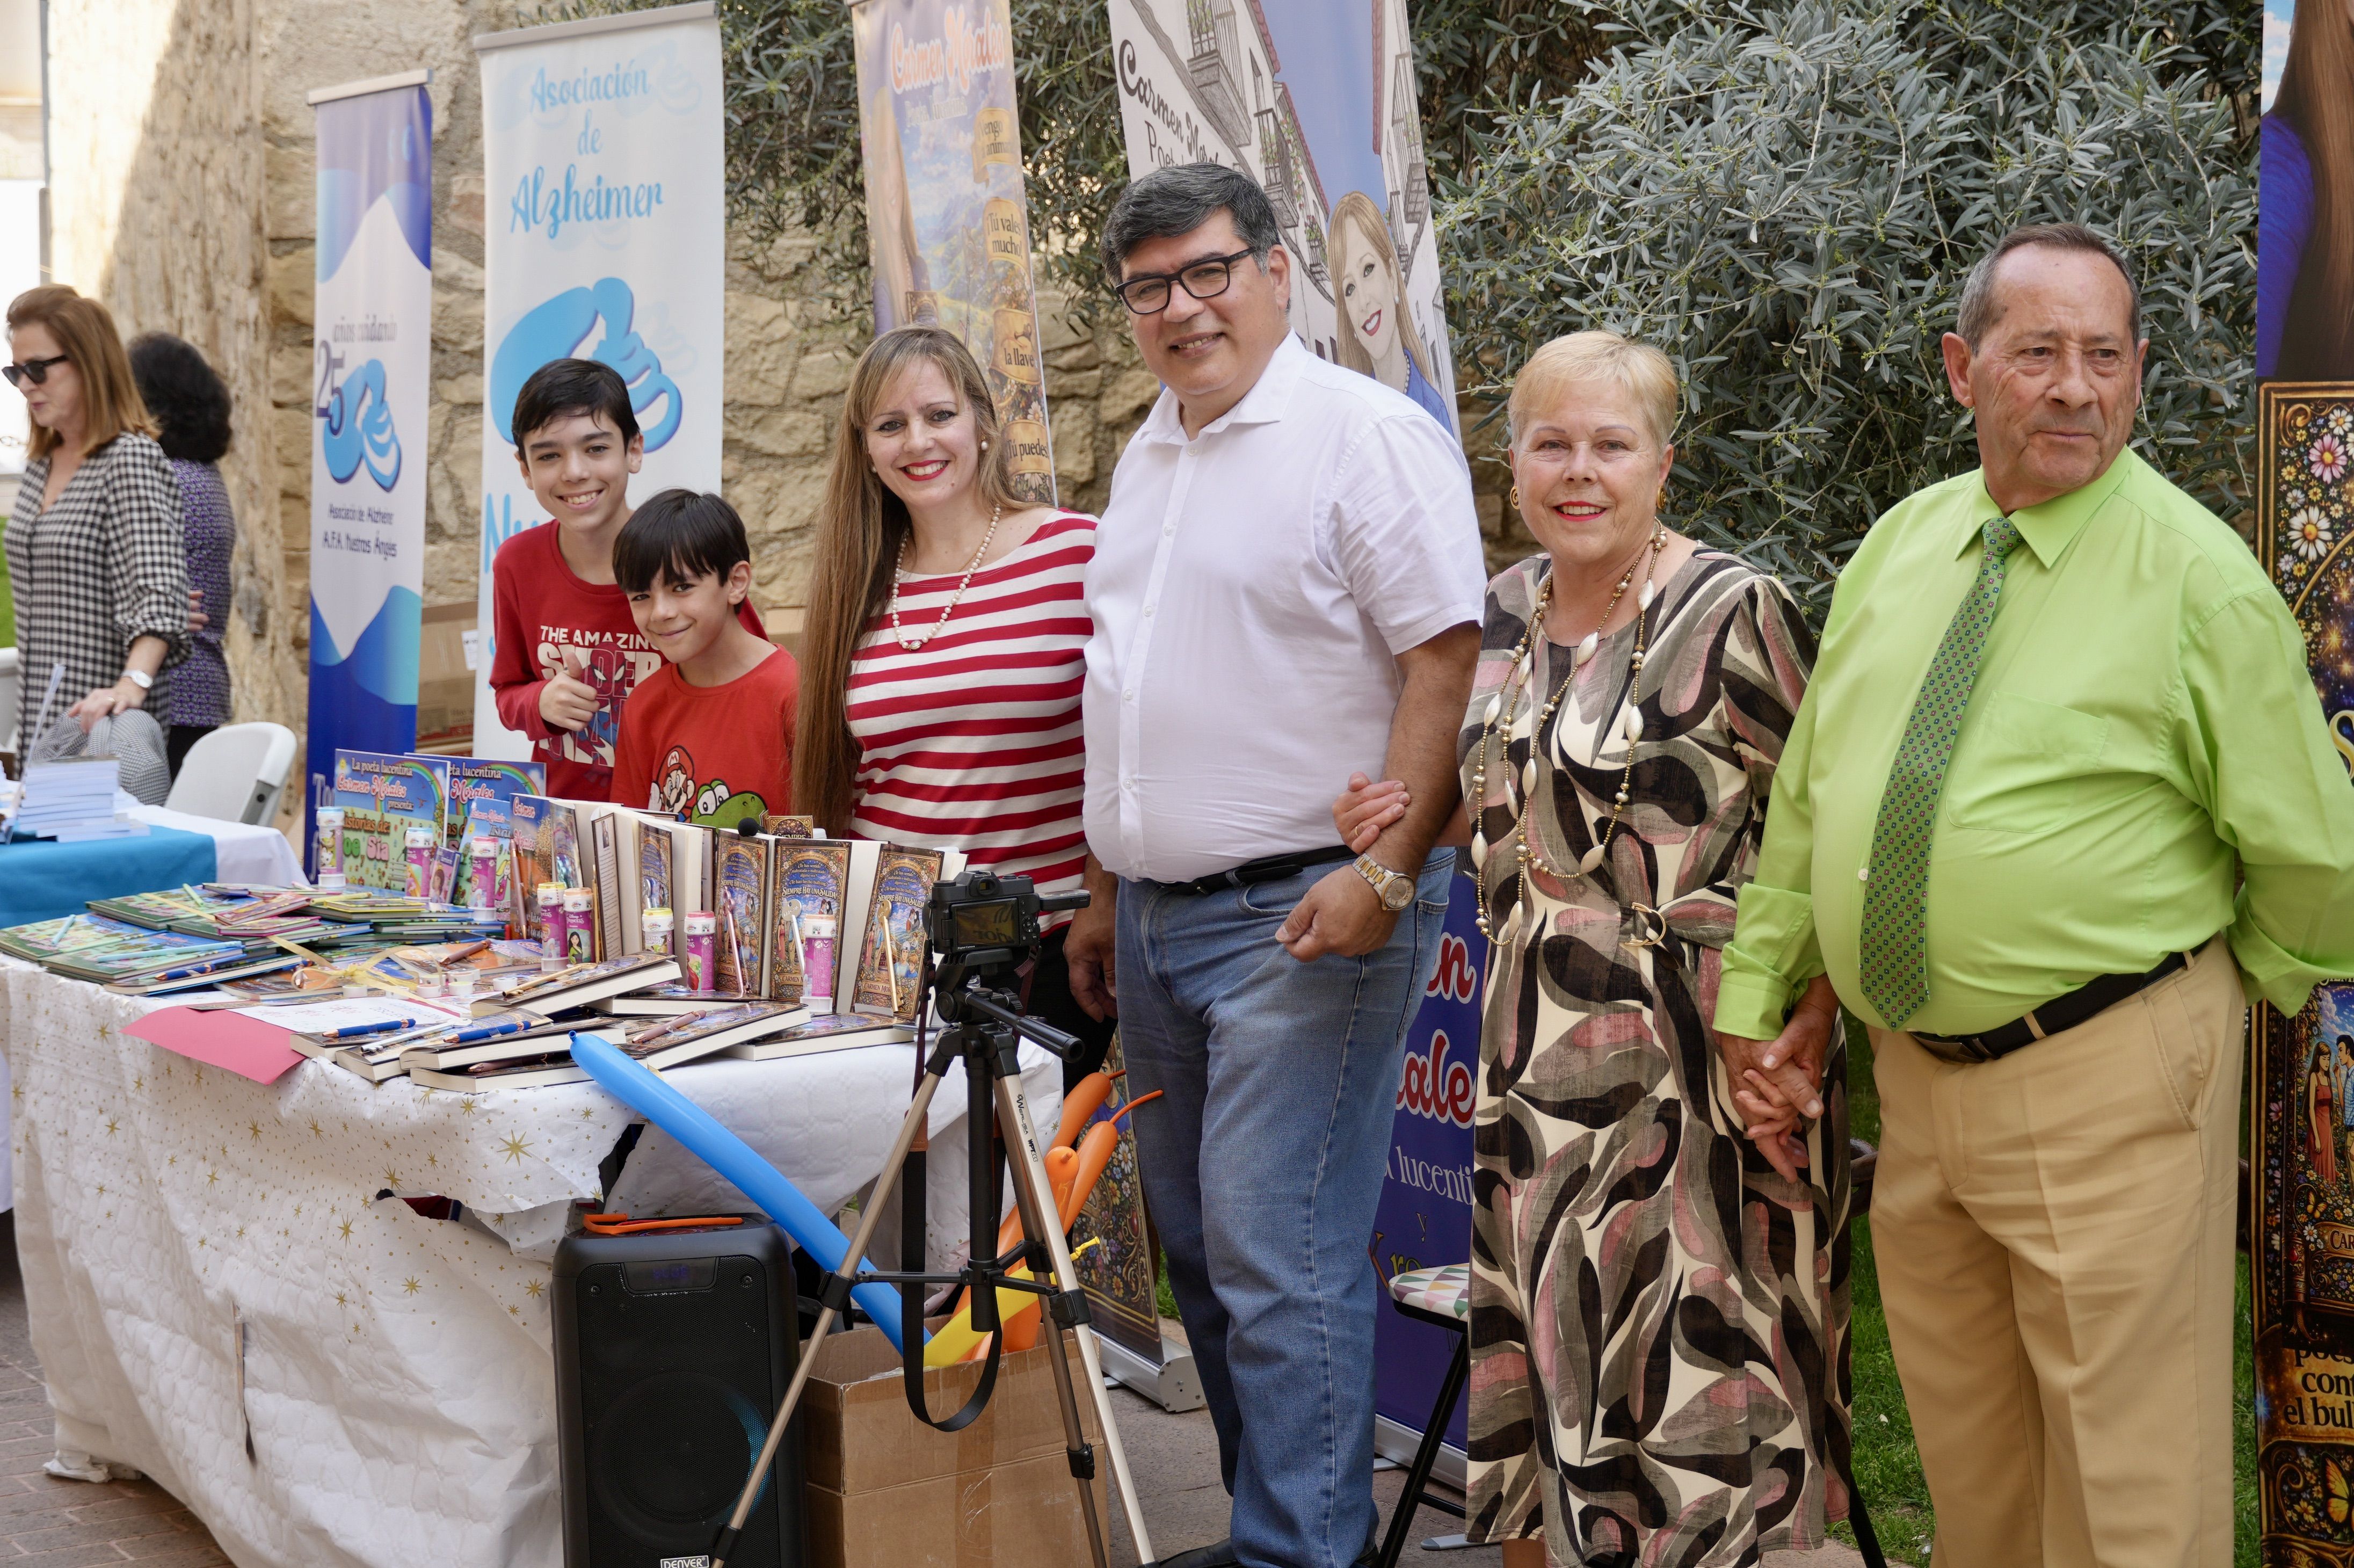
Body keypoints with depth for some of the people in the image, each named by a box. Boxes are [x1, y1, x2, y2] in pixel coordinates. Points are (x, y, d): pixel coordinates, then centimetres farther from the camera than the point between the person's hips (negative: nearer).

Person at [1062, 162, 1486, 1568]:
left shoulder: (1364, 433, -9)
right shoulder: (1148, 460, 17)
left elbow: (1449, 661, -15)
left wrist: (1386, 871, -22)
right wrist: (1108, 893, 22)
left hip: (1306, 919, -8)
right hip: (1160, 923, 9)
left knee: (1280, 1258, -9)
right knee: (1203, 1250, 13)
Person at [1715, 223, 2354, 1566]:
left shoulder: (2199, 575, -11)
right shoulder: (1900, 546, 7)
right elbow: (1807, 793, 12)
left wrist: (2233, 1000, 6)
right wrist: (1760, 998, 10)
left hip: (2106, 1083, -5)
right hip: (1916, 1074, 6)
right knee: (1965, 1456, 19)